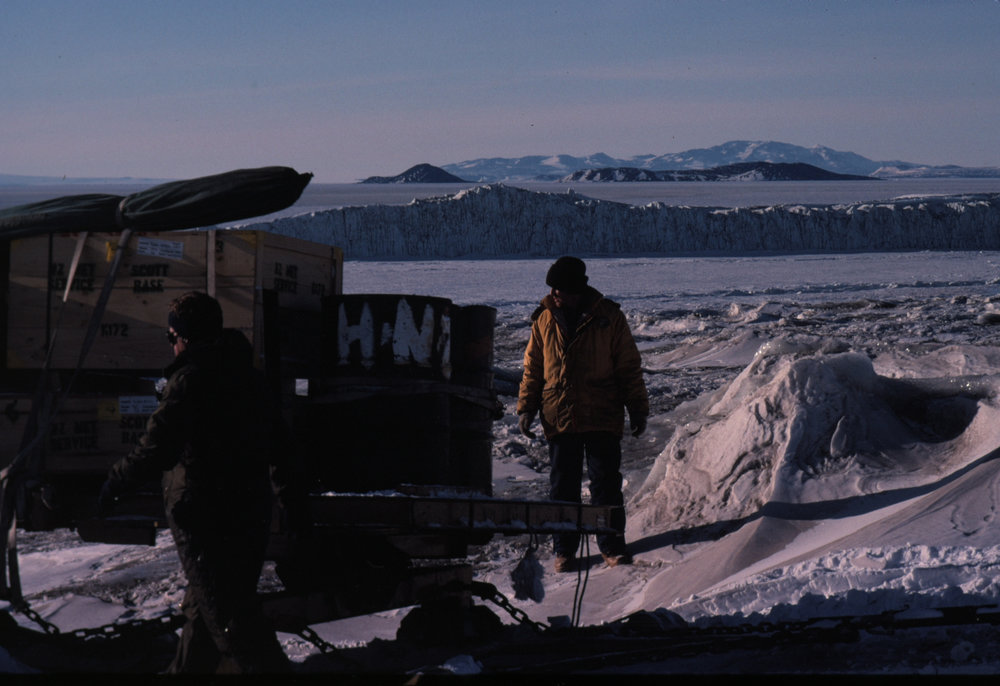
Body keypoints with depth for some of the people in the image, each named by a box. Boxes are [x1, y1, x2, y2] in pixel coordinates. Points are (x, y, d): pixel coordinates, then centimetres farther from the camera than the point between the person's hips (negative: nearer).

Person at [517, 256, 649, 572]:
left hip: (602, 418, -2)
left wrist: (638, 409, 1)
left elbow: (629, 367, 3)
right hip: (558, 419, 2)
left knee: (606, 483, 2)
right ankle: (564, 549, 16)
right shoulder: (544, 321, 5)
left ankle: (611, 544, 14)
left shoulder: (609, 318, -2)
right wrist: (526, 407, 6)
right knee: (562, 486, 7)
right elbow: (532, 368, 13)